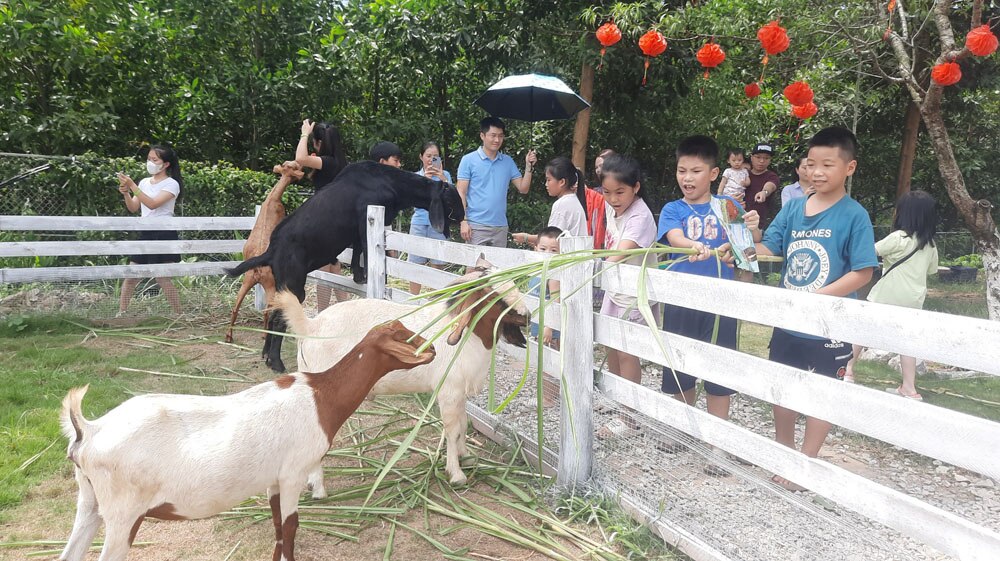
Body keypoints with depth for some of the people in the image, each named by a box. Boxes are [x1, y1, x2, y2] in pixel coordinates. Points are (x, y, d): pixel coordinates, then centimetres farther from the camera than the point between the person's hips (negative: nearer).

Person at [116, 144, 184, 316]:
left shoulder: (171, 184, -7)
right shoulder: (144, 182, 13)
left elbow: (152, 204, -21)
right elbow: (133, 208, 11)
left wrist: (132, 185, -23)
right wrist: (126, 193, -6)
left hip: (164, 234, -7)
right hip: (145, 233, 7)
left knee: (162, 278, -7)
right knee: (130, 276, 6)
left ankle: (179, 315, 4)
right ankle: (121, 313, 15)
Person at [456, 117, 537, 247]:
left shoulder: (508, 161, 10)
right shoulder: (468, 160, -1)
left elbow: (523, 188, 10)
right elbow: (461, 193, -4)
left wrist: (528, 166, -4)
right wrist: (463, 222, -12)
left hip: (501, 226, 4)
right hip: (476, 226, -4)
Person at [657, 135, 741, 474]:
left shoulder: (727, 205, 3)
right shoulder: (672, 210, 2)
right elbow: (675, 238, -20)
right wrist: (695, 246, -42)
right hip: (680, 303, 1)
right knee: (679, 370, 13)